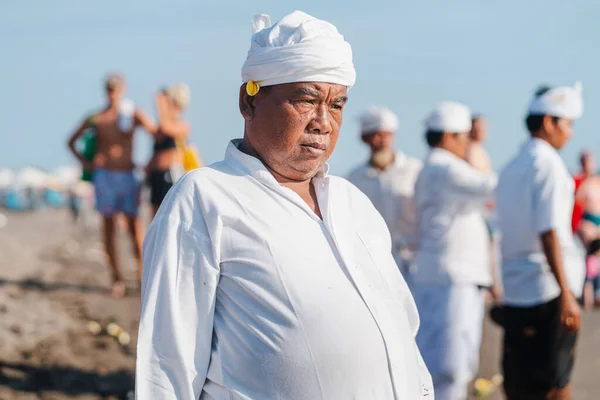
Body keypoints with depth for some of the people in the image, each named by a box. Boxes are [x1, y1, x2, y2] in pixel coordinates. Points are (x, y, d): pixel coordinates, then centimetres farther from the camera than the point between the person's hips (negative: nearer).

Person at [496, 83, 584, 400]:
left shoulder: (511, 168, 14)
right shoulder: (547, 163, -11)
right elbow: (549, 233, -19)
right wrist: (566, 293, -21)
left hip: (515, 289, 8)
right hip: (548, 290, -8)